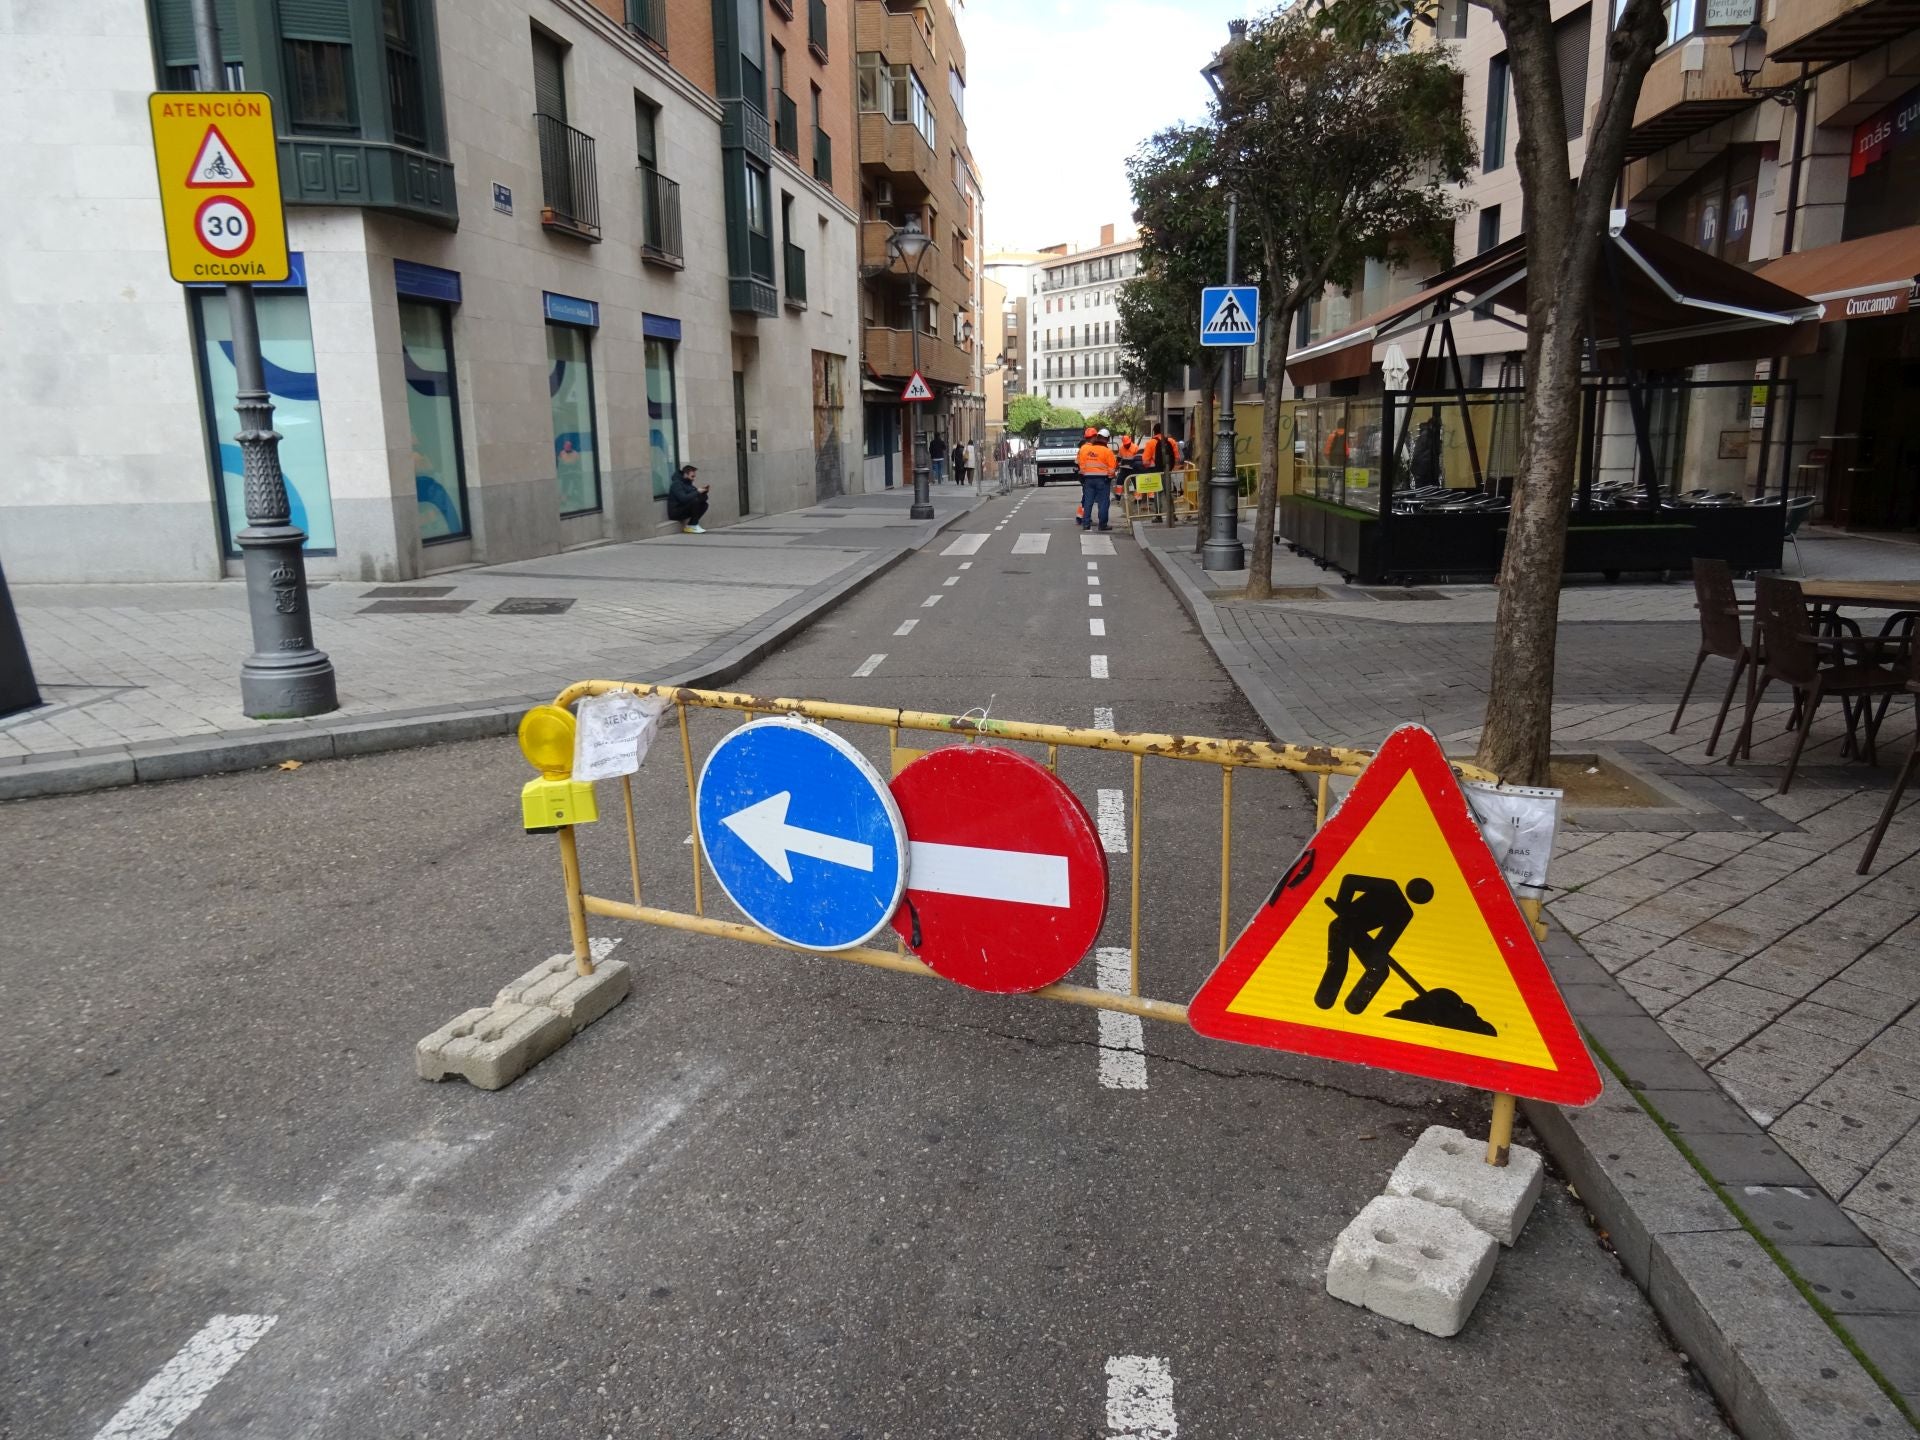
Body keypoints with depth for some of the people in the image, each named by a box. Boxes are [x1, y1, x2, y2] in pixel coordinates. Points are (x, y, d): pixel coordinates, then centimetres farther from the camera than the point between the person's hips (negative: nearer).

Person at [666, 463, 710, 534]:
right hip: (675, 512, -9)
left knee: (704, 504, -3)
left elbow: (703, 499, 12)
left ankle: (692, 524, -6)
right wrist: (697, 492, -25)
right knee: (695, 501, -28)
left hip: (683, 510, 9)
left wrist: (704, 491, -8)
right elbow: (683, 499, -32)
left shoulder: (688, 483, 12)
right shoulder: (676, 484, -14)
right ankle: (692, 526, -17)